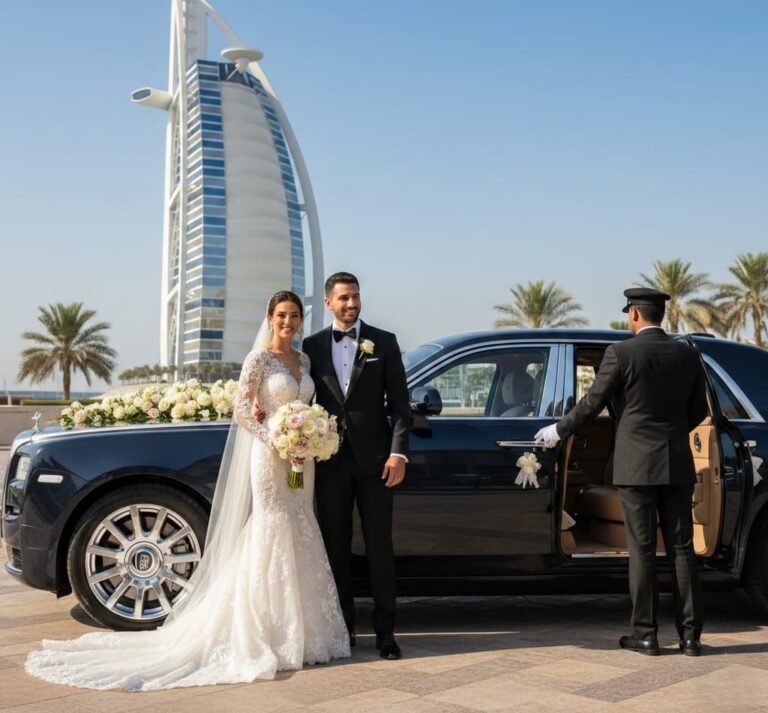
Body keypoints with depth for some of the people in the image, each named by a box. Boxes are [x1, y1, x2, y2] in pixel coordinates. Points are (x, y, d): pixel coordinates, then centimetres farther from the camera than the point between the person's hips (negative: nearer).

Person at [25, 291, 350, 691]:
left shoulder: (303, 360, 12)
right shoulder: (259, 358, -8)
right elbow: (241, 409, -13)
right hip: (271, 459, -7)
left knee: (299, 541, 9)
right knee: (272, 539, -4)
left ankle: (298, 634, 18)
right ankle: (271, 638, 3)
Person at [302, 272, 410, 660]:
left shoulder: (383, 342, 3)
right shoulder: (312, 346, 8)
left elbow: (399, 402, -1)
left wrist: (398, 452, -10)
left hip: (373, 459, -2)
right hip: (330, 460, 2)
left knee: (379, 545, 3)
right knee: (336, 546, 8)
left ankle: (385, 631, 10)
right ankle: (343, 626, 19)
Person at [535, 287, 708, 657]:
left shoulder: (621, 353, -8)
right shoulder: (687, 354, 6)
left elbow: (592, 403, -5)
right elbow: (698, 411, 12)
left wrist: (558, 431, 10)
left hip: (636, 464, -4)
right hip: (677, 464, 4)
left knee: (642, 550, 1)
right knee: (681, 547, 8)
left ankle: (645, 634, 6)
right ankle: (690, 635, 10)